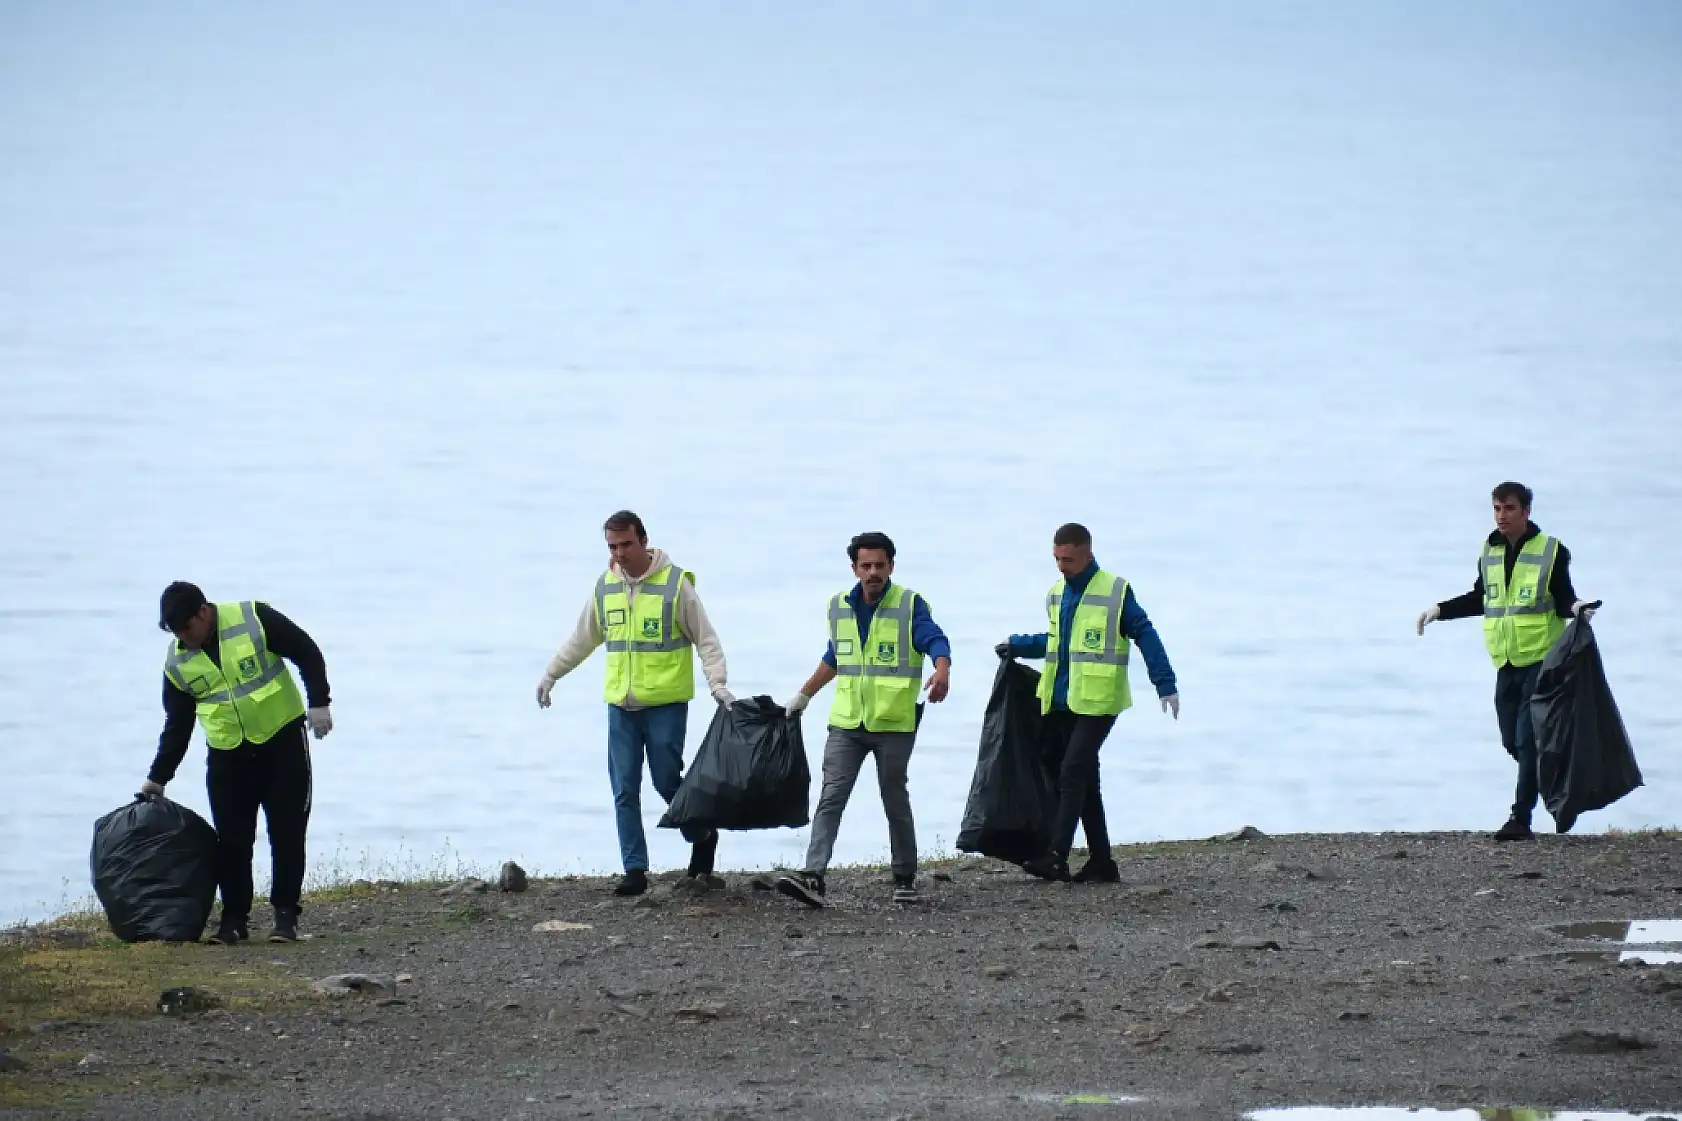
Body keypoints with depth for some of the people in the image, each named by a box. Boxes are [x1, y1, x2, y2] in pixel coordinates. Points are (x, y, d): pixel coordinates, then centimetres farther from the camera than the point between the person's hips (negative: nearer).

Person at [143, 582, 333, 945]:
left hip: (282, 742, -3)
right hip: (228, 755, 3)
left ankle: (286, 915, 4)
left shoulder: (254, 621, -14)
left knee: (287, 834, -3)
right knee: (231, 840, 0)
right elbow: (177, 725, 7)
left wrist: (319, 703, -13)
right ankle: (234, 918, 10)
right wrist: (158, 777, 4)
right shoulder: (178, 662, -1)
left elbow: (308, 654, -6)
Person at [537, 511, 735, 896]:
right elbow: (581, 639, 21)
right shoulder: (605, 587, 7)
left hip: (666, 704, -5)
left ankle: (702, 839, 23)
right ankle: (635, 871, 7)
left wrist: (717, 683, -13)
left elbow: (706, 638, -3)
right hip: (621, 706, 5)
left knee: (667, 781, -2)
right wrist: (550, 674, 24)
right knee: (624, 790, 2)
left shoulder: (675, 583, -6)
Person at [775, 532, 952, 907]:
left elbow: (935, 640, -21)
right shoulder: (839, 607, 10)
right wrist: (803, 696, 30)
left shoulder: (910, 605, -6)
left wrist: (942, 669, -42)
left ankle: (905, 879, 21)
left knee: (895, 802, 7)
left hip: (894, 724, -4)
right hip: (847, 722, 4)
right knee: (830, 798, -8)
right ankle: (813, 877, -17)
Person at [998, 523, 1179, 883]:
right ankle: (1101, 862, 13)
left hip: (1097, 703, -7)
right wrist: (1017, 646, 21)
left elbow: (1145, 636, -6)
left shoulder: (1115, 592, -7)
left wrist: (1166, 685, -11)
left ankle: (1057, 858, -20)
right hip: (1062, 702, 7)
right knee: (1084, 780, 9)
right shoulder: (1057, 594, 14)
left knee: (1072, 773, -16)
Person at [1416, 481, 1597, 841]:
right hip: (1506, 663, 6)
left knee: (1528, 739, -11)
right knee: (1512, 741, 7)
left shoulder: (1551, 551, -6)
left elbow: (1563, 600, -7)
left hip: (1541, 659, -6)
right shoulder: (1489, 552, 11)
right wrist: (1439, 610, 24)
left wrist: (1575, 608, -29)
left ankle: (1521, 818, -11)